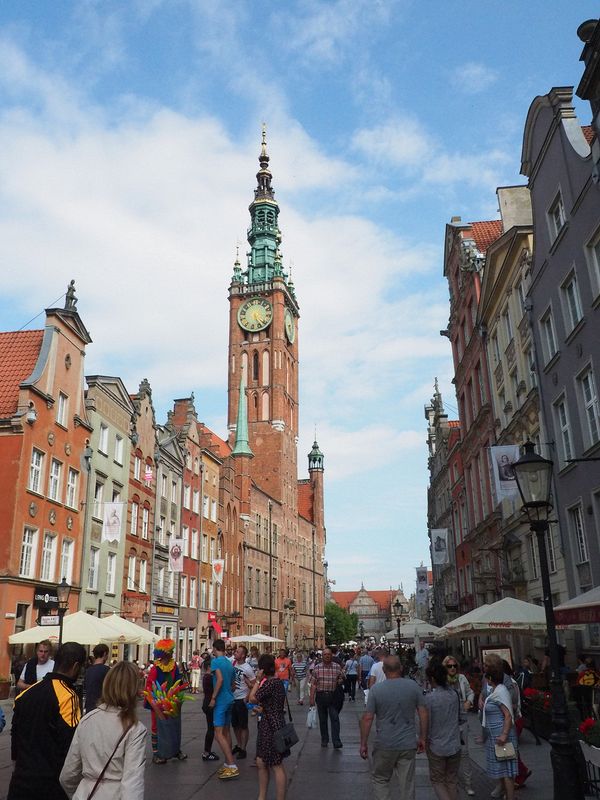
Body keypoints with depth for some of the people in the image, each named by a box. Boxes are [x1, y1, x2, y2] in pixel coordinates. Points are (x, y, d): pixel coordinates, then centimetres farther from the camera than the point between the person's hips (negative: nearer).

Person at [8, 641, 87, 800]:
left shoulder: (27, 693, 3)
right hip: (50, 783, -6)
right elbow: (69, 745, -21)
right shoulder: (68, 696, -19)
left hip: (21, 777, 6)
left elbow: (15, 733, 12)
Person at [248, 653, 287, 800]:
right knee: (261, 762, 16)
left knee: (277, 766, -1)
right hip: (267, 726, 10)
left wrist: (258, 680, -9)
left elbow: (252, 698, -15)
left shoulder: (270, 683, -20)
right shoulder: (277, 681, 9)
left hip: (272, 727, -10)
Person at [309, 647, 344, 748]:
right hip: (320, 696, 1)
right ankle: (324, 740, 23)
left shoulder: (337, 667, 1)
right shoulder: (317, 668, 1)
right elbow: (313, 684, 1)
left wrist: (340, 681, -14)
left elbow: (341, 679, 10)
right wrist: (312, 698, -3)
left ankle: (336, 741, -5)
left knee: (335, 718, -8)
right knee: (322, 720, 10)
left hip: (333, 696, -1)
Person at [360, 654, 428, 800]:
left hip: (385, 745, -2)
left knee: (380, 780, 16)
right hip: (409, 744, 2)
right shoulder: (413, 686, -5)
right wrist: (422, 738, 10)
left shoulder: (376, 689, -10)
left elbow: (367, 718, -10)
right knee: (407, 784, 14)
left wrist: (363, 744, -1)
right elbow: (423, 714, -1)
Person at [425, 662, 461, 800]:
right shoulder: (455, 694, -7)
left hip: (436, 746, -4)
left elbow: (427, 723, -12)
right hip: (454, 745, 4)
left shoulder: (429, 698, -20)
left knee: (437, 780, 12)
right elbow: (459, 717, 6)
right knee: (452, 780, 19)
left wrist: (425, 740, 4)